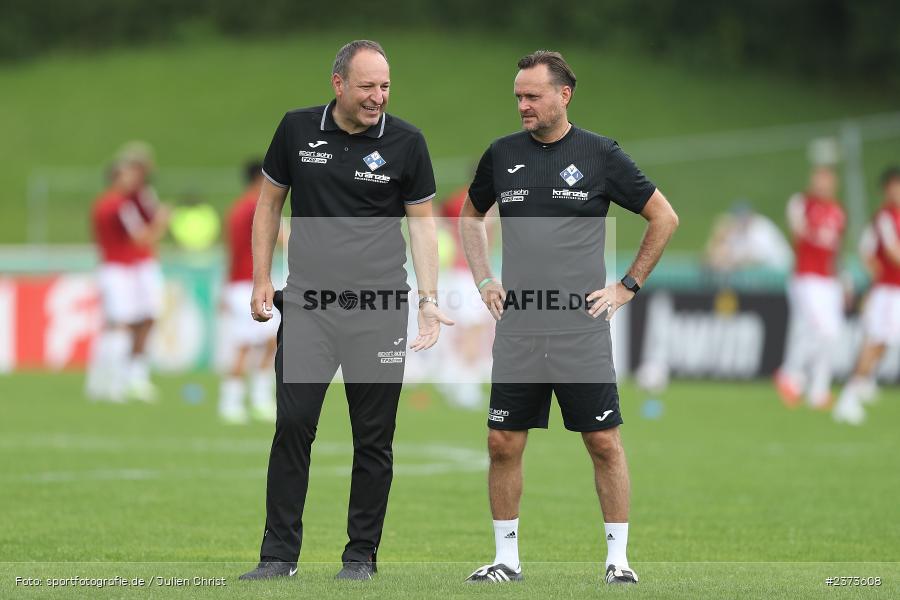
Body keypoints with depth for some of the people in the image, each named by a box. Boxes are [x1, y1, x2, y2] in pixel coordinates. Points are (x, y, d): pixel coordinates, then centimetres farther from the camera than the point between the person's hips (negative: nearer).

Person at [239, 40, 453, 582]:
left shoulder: (406, 142, -1)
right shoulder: (298, 130, 2)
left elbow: (422, 223, 5)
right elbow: (270, 204, 13)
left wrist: (429, 301, -4)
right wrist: (262, 281, 7)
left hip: (379, 308, -1)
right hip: (308, 304, 1)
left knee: (374, 438, 3)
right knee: (293, 424, -6)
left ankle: (362, 555, 12)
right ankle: (280, 553, 1)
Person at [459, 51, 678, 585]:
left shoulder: (600, 154, -2)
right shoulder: (502, 155, 7)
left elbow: (665, 218, 5)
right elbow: (471, 216, 25)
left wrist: (628, 287, 2)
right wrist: (485, 280, 13)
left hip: (583, 333, -3)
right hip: (517, 335, 3)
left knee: (605, 443, -1)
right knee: (504, 445, 2)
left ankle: (618, 558, 7)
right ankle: (507, 558, 12)